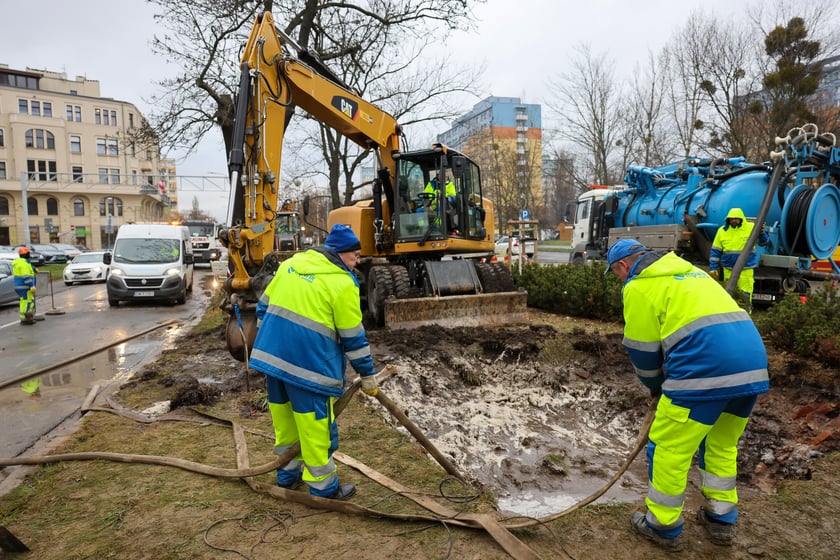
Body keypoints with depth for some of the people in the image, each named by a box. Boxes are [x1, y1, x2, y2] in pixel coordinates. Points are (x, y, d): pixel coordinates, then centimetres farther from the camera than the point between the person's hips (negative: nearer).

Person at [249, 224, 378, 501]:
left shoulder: (291, 263, 11)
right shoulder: (342, 283, -9)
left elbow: (264, 307, 15)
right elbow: (353, 337, -6)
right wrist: (368, 376, 4)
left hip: (271, 354, 8)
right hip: (307, 363, -7)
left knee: (284, 420, 21)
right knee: (316, 426, 5)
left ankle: (287, 474, 37)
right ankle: (324, 488, 18)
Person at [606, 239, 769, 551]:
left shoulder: (639, 285, 3)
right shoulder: (684, 269, 28)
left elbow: (642, 348, 4)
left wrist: (655, 384, 22)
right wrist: (668, 379, 30)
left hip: (706, 365, -9)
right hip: (752, 359, 9)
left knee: (668, 447, 7)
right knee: (722, 444, 25)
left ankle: (662, 526, 20)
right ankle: (721, 520, 36)